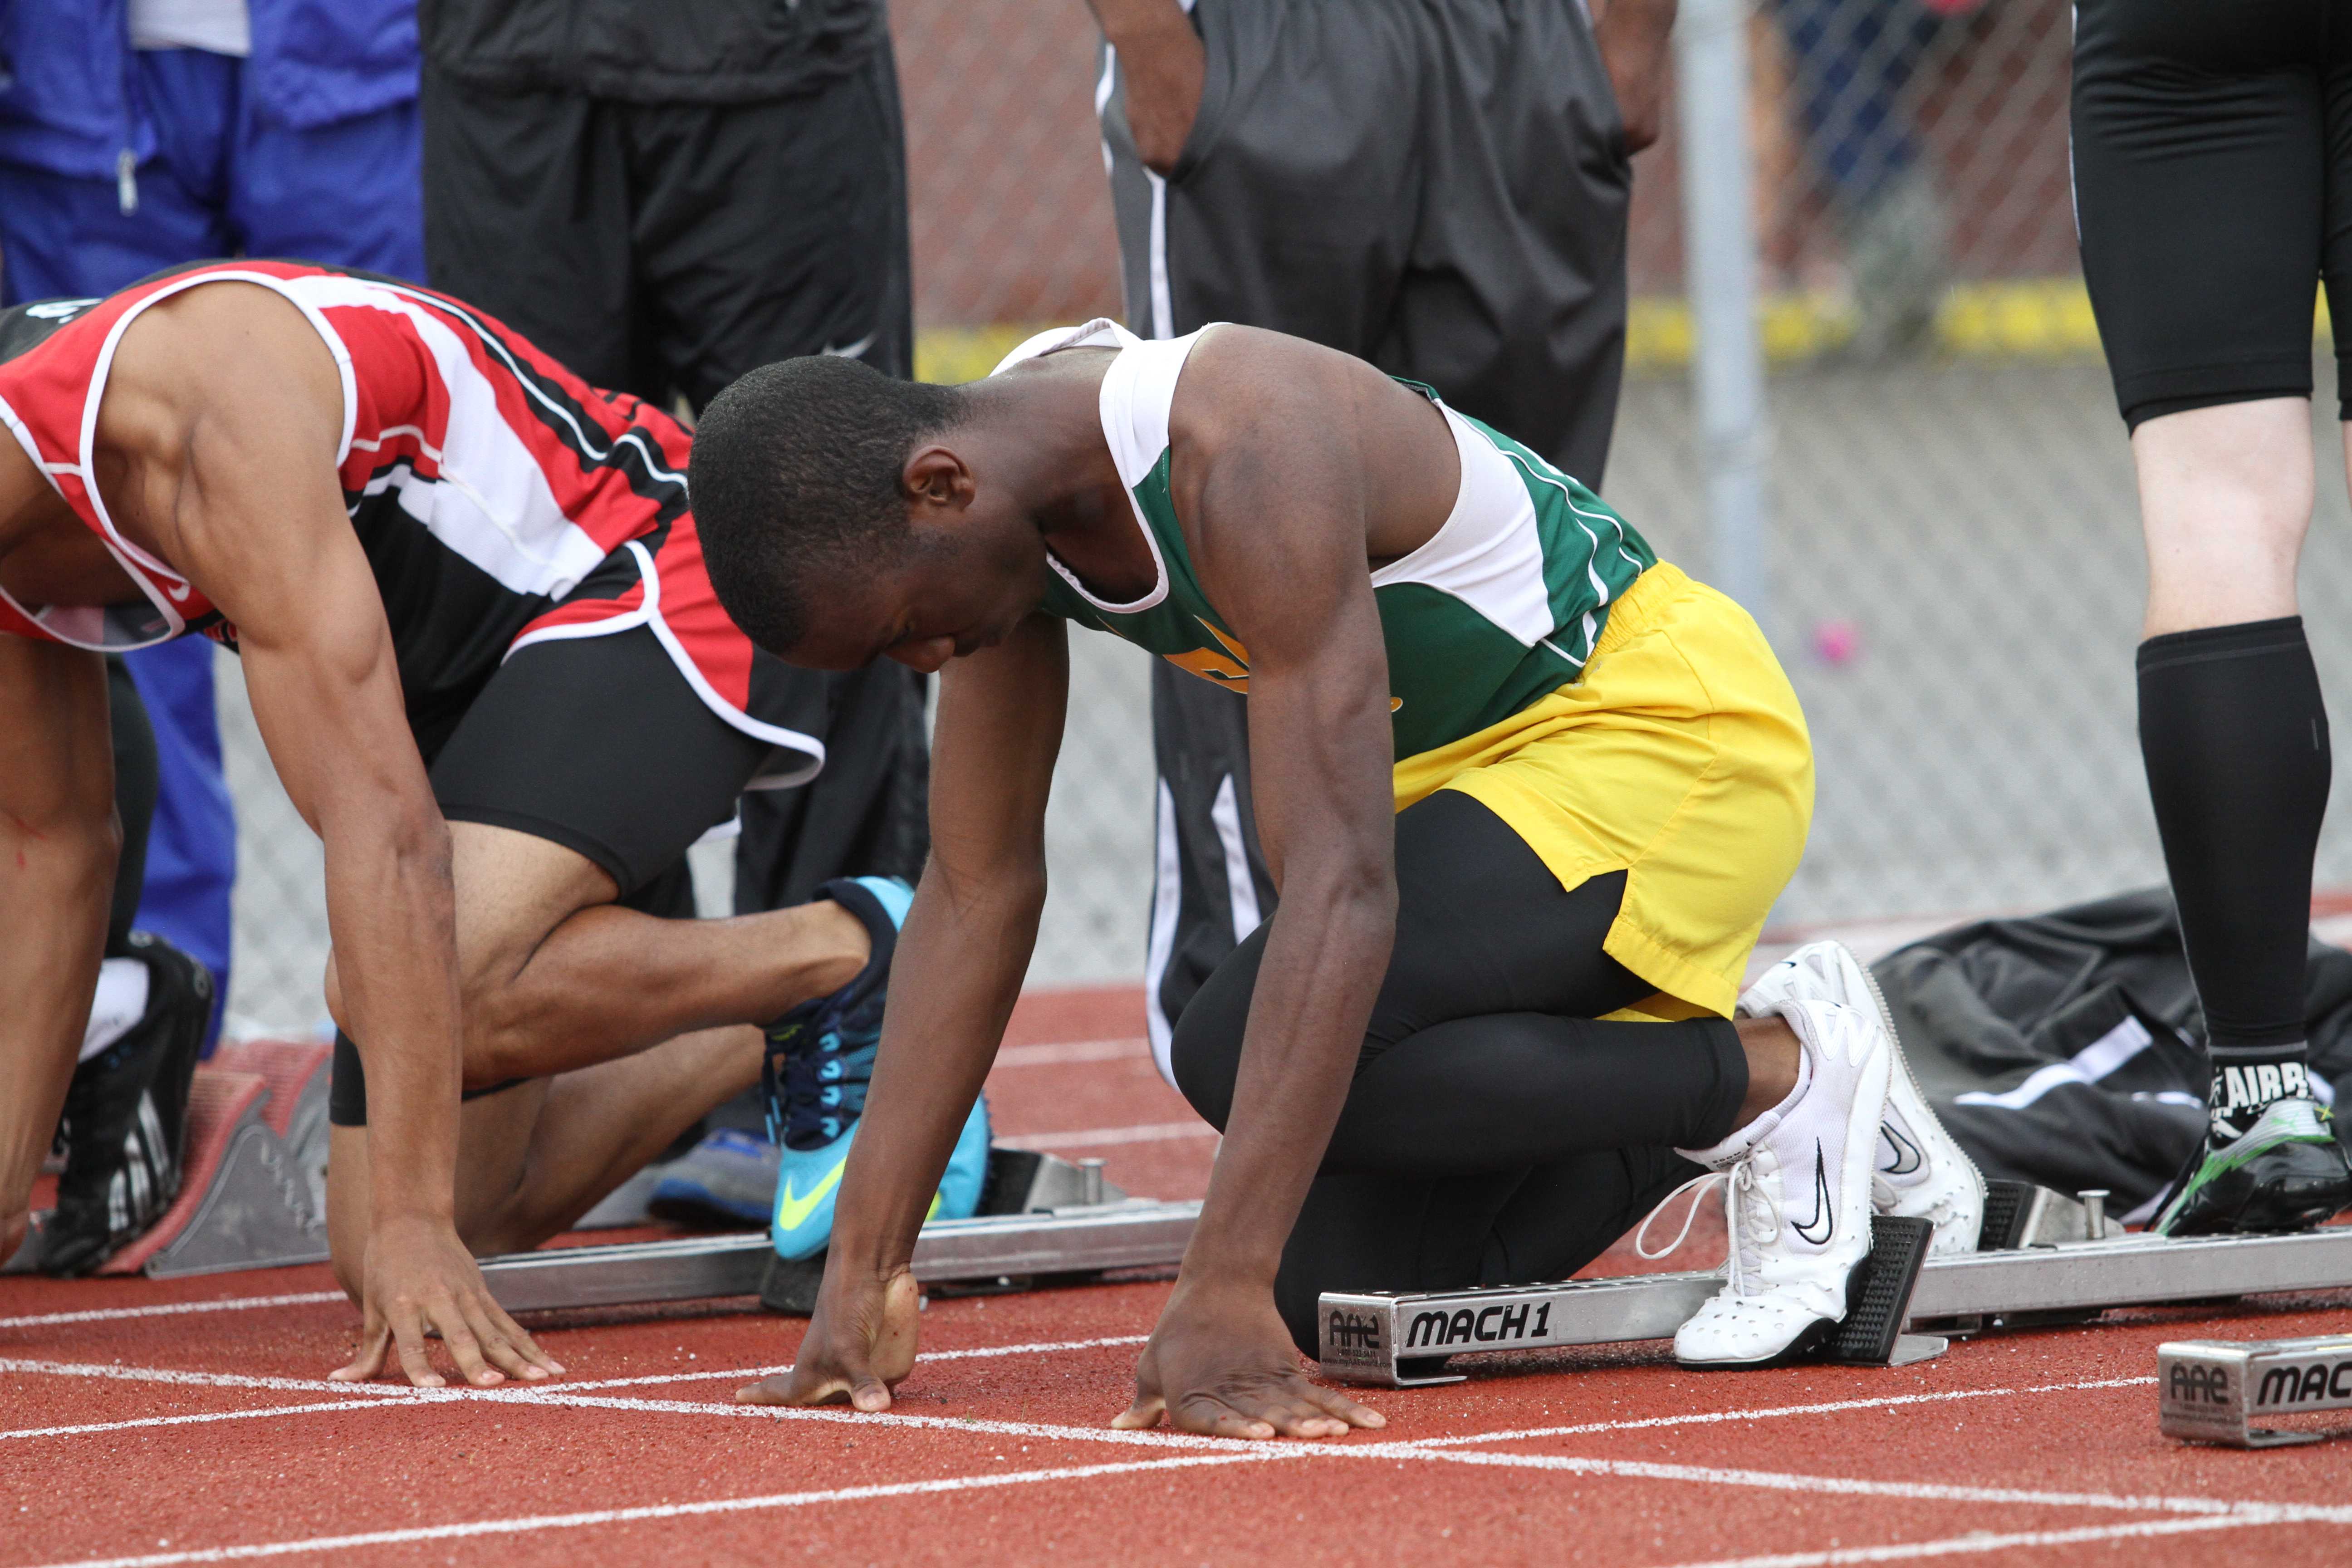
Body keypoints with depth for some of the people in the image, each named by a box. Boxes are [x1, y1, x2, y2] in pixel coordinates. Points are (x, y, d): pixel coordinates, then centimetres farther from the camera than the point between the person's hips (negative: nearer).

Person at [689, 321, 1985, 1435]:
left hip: (1662, 724, -9)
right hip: (1472, 776, 9)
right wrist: (862, 1273, -6)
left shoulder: (1244, 450, -32)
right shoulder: (994, 483, -6)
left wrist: (1222, 1297, -42)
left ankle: (1780, 1077, -11)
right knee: (1338, 1296, -2)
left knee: (1245, 1057, -28)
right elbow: (978, 888, 0)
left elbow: (1342, 884, -37)